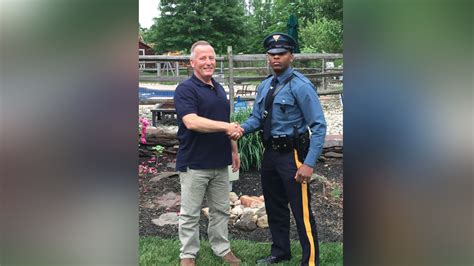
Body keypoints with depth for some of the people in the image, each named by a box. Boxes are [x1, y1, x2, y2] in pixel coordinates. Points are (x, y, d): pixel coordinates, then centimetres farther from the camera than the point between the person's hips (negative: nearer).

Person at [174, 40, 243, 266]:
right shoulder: (185, 89, -12)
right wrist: (226, 126, -27)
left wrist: (234, 150, 18)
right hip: (194, 163, -6)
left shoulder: (219, 88, 13)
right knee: (190, 213, 6)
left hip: (220, 162, 7)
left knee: (221, 210, 15)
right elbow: (191, 122, -26)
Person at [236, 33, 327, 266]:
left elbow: (319, 126, -17)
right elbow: (256, 118, 12)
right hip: (270, 153, 8)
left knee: (302, 211, -1)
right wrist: (242, 129, -11)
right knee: (274, 207, 20)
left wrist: (309, 163, -22)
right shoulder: (264, 86, 9)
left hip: (292, 155, -8)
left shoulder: (300, 86, -14)